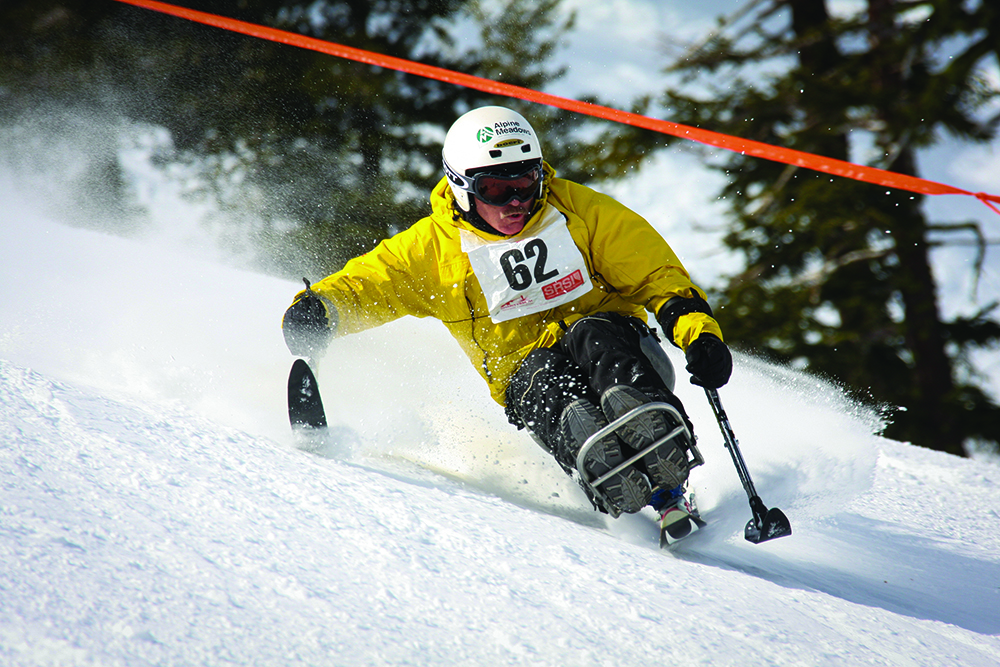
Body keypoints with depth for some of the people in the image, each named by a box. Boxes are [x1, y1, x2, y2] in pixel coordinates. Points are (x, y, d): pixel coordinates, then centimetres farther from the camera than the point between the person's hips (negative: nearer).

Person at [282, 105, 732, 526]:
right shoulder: (434, 245, 5)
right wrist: (318, 310, -16)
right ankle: (608, 476, -62)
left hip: (611, 344, 0)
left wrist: (697, 329, -13)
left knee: (593, 335, -33)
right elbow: (364, 287, 6)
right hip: (525, 370, 0)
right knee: (546, 375, -34)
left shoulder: (577, 209, 3)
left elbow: (657, 275, 4)